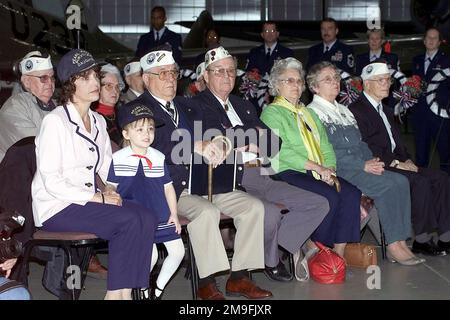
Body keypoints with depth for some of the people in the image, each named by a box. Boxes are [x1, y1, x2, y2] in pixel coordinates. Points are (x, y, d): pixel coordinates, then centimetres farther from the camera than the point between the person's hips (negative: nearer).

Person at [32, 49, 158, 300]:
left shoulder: (98, 121, 14)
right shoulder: (55, 121, -10)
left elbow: (107, 166, 16)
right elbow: (51, 182, -15)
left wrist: (110, 190, -6)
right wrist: (98, 198, -17)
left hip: (87, 201, 7)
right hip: (56, 208, -7)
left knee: (147, 218, -17)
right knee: (129, 220, -25)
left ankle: (125, 291, -14)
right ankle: (115, 293, -12)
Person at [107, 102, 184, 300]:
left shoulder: (159, 158, 5)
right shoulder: (117, 159, -3)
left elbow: (168, 187, 12)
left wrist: (173, 214, 4)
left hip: (161, 215, 5)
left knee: (177, 251, 1)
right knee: (150, 253, -20)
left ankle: (158, 289, 22)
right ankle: (143, 288, 10)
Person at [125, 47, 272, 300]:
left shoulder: (185, 107, 21)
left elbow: (207, 135, 15)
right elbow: (157, 143, -18)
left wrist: (216, 146, -9)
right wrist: (199, 146, -23)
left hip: (200, 182, 7)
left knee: (253, 206, -6)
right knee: (207, 211, -33)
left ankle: (239, 277, -1)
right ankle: (207, 284, -20)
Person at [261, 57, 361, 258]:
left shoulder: (309, 113, 26)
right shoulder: (271, 112, 1)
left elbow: (326, 146, 17)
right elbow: (282, 151, -12)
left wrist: (329, 169, -5)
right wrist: (317, 167, -15)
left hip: (320, 173, 7)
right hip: (287, 173, -7)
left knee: (352, 193, -19)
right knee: (330, 197, -28)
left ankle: (339, 252, -16)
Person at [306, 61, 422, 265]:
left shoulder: (344, 110, 25)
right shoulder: (312, 112, -2)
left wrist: (372, 160, 1)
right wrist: (363, 165, -16)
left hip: (362, 166, 7)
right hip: (337, 171, -7)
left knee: (401, 181, -16)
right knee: (387, 185, -25)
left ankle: (401, 241, -18)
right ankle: (393, 246, -17)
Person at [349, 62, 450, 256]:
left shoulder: (386, 112, 25)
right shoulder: (356, 111, -6)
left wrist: (407, 160, 2)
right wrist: (395, 163, -17)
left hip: (397, 164, 9)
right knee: (420, 181, -28)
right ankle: (422, 240, -18)